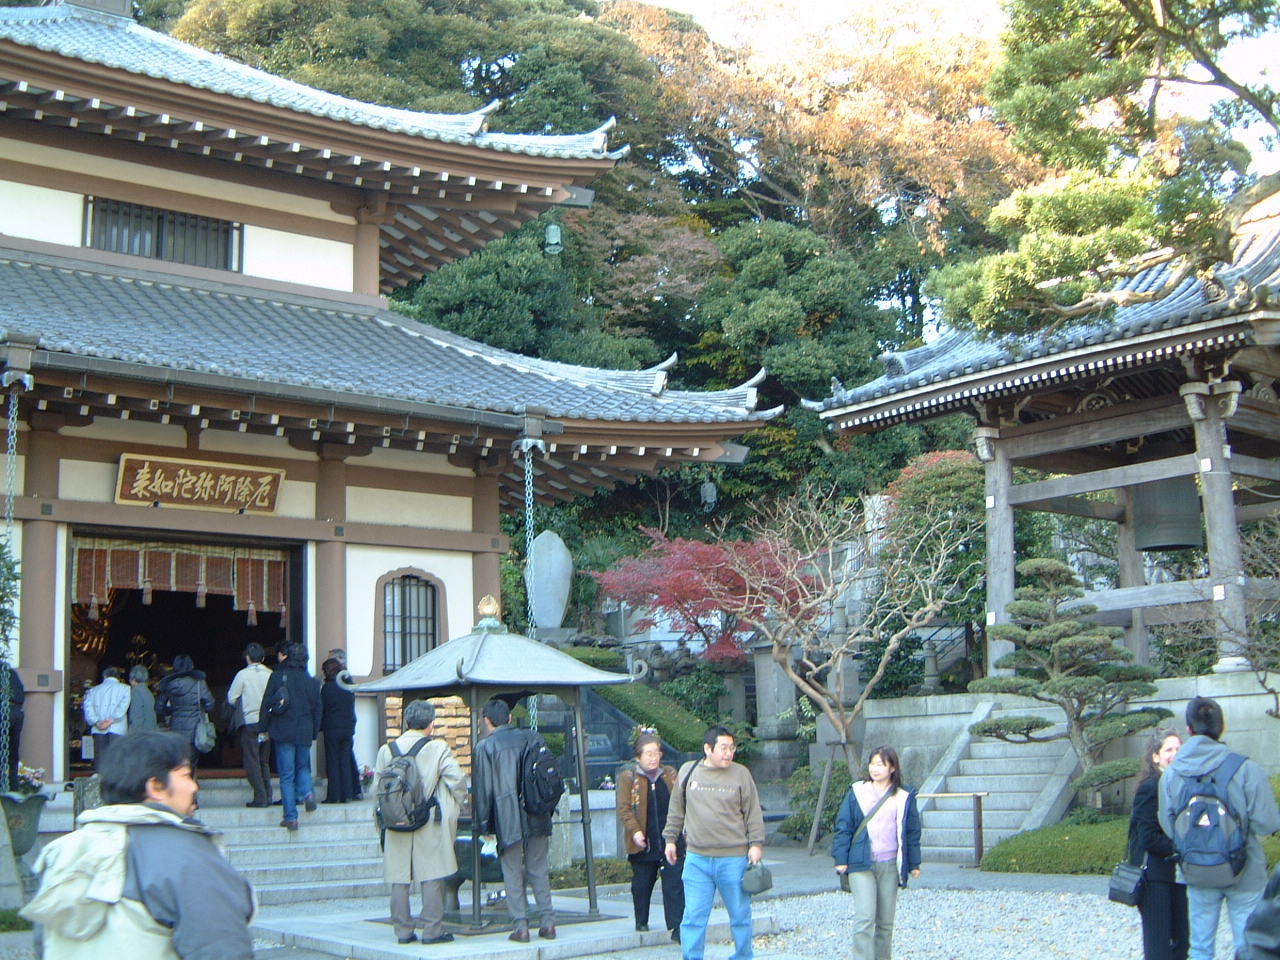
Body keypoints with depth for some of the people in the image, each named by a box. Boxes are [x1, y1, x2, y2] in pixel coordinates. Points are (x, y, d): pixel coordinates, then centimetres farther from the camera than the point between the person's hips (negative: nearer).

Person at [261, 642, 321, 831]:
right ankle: (308, 792, -8)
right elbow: (317, 709, 8)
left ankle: (291, 817, 0)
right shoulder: (311, 680, 5)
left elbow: (266, 704, -4)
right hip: (305, 733, 3)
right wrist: (314, 733, 17)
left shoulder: (278, 676, -5)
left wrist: (263, 729, 5)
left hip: (283, 731, -3)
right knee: (303, 767, 21)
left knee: (286, 775, 2)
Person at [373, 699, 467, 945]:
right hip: (430, 825, -3)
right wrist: (453, 807, 7)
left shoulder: (386, 750, 1)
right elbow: (457, 780, -11)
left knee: (399, 880, 9)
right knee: (432, 878, 4)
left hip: (396, 824, 3)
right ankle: (432, 930, 5)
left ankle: (403, 931, 13)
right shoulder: (438, 749, -8)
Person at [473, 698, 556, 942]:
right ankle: (547, 922, 9)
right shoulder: (531, 739, 8)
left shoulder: (486, 746, -3)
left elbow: (483, 788, -4)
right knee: (539, 870, 12)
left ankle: (520, 926, 1)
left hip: (508, 820, -4)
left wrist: (484, 823, 3)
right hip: (538, 819, 4)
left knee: (512, 874, 4)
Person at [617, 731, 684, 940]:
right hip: (643, 843, -2)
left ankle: (676, 927, -2)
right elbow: (624, 808, -4)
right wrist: (634, 831, -16)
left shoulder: (670, 774, 10)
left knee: (674, 884, -4)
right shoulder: (628, 777, 0)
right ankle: (641, 922, 26)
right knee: (642, 884, 9)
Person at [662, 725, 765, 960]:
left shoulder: (741, 774, 0)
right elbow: (676, 810, 16)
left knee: (740, 915, 10)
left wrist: (756, 844, -3)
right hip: (697, 859, 1)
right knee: (694, 916, 0)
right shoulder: (688, 771, 4)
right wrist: (670, 838, 16)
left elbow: (754, 813, 4)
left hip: (734, 859, -1)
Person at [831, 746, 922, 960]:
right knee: (864, 918, -12)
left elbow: (912, 833, 12)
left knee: (885, 921, 9)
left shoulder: (904, 798, 6)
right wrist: (840, 859, -1)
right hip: (861, 864, -2)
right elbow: (843, 827, 5)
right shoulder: (856, 793, 4)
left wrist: (914, 864, 11)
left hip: (890, 866, 2)